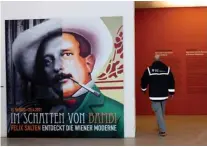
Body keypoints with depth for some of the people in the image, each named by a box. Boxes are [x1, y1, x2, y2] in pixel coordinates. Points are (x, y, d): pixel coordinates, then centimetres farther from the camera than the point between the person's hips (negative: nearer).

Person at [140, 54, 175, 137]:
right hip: (164, 95, 3)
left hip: (154, 95, -3)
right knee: (162, 112, 20)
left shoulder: (149, 69, -6)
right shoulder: (167, 69, 0)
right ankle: (161, 127, 35)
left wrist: (144, 89, 21)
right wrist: (171, 92, 10)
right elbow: (171, 81, 3)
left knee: (158, 112, -2)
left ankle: (162, 130, -9)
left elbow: (144, 81, 4)